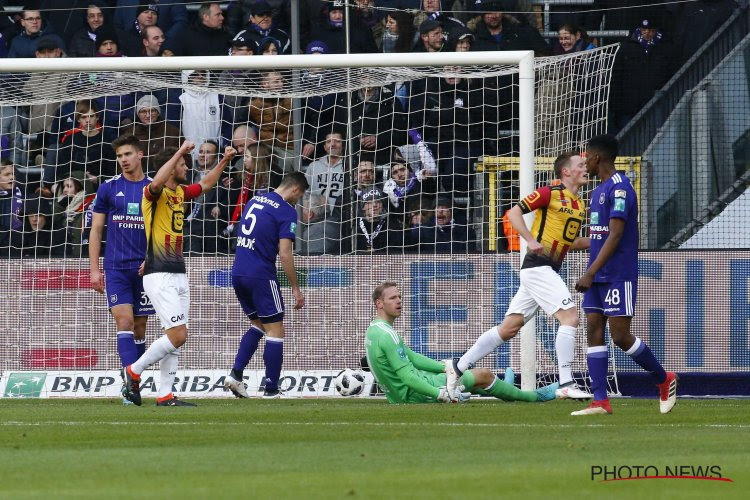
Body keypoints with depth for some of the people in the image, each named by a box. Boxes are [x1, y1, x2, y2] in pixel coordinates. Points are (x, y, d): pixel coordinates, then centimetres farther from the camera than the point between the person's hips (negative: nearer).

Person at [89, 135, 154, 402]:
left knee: (139, 327, 5)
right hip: (116, 267, -1)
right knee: (124, 322, -14)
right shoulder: (108, 188, 4)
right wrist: (94, 269, 0)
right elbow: (95, 230, 6)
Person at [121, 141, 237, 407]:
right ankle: (133, 372, 1)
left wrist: (224, 160, 29)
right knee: (178, 334, -14)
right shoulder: (154, 193, -10)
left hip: (178, 275, 9)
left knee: (176, 337, 6)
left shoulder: (180, 193, 15)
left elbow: (206, 184, 34)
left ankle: (165, 395, 8)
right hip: (159, 276, -9)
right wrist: (180, 152, -33)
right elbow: (157, 183, -35)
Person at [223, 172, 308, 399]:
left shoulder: (255, 201, 14)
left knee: (258, 324, 21)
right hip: (261, 276, -7)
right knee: (275, 330, 2)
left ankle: (236, 374, 7)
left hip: (238, 274, 7)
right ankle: (271, 389, 1)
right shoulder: (286, 211, -9)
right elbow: (285, 254, -13)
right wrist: (296, 289, -7)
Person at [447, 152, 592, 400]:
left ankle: (458, 368, 15)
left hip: (549, 271, 9)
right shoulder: (551, 193, -8)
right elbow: (514, 212, -10)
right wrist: (531, 240, -21)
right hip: (538, 266, -9)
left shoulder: (579, 205, 17)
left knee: (509, 328, 9)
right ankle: (566, 385, -18)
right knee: (569, 316, -17)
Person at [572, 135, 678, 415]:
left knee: (620, 336, -7)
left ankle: (665, 380, 12)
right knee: (594, 332, 1)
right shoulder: (599, 190, 16)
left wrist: (591, 273, -24)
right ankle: (600, 401, -2)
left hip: (618, 275, -9)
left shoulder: (619, 188, -14)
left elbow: (614, 235, -21)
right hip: (597, 277, 9)